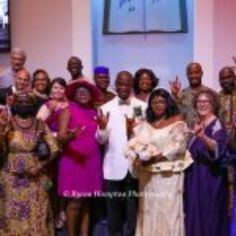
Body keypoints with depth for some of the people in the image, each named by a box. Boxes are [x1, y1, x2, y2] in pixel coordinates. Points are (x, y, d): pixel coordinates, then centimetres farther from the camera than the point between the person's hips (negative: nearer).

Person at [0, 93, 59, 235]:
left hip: (35, 178, 0)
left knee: (36, 215, 7)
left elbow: (55, 150, -2)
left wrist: (40, 166, -8)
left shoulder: (40, 125, -3)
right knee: (12, 214, 7)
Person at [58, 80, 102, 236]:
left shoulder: (94, 112, 14)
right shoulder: (68, 110, -1)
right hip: (73, 161, -5)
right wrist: (70, 136, -29)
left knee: (86, 201, 8)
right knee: (75, 201, -6)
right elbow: (60, 137, -11)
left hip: (92, 161, 5)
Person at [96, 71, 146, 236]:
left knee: (133, 209, 8)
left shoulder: (143, 107, 1)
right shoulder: (106, 108, 4)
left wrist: (134, 130, -23)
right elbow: (101, 140, 0)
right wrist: (102, 127, -21)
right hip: (113, 167, 1)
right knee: (113, 209, 11)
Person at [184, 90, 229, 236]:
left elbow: (218, 147, -30)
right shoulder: (197, 125, 10)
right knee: (195, 213, 12)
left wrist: (203, 137, -48)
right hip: (195, 177, 7)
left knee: (209, 215, -2)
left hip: (211, 177, -7)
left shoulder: (217, 124, -12)